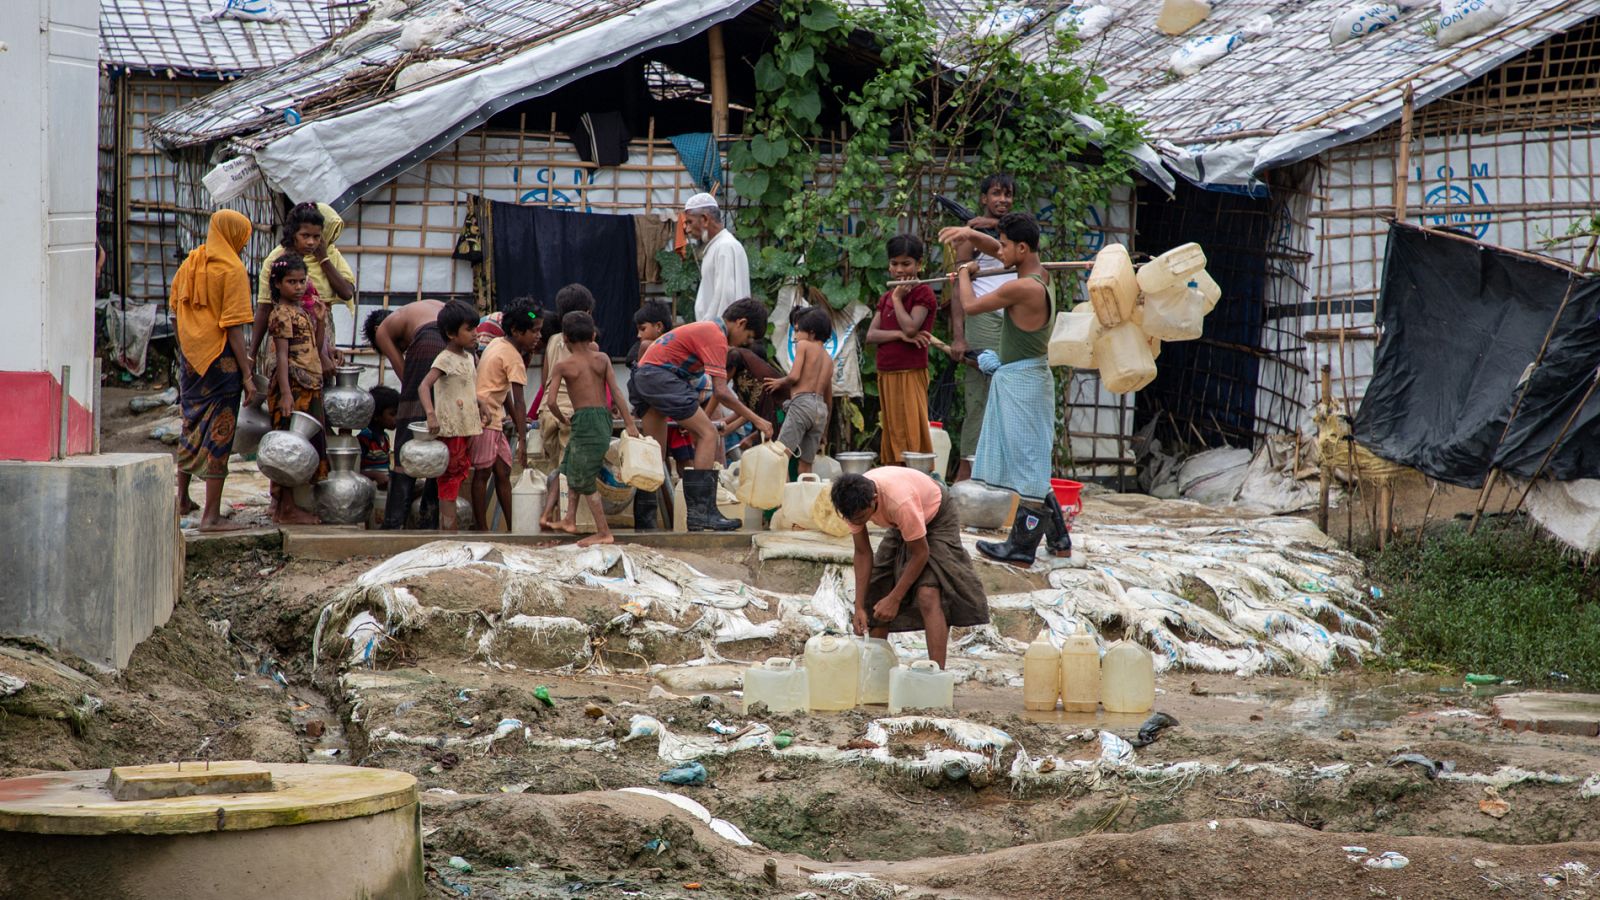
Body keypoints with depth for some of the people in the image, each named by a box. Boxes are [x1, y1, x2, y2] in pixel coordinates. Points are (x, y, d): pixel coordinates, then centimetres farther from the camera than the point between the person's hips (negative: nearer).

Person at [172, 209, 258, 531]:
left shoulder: (190, 262, 8)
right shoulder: (232, 269, -13)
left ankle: (183, 500, 33)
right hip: (220, 359, -7)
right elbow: (234, 327, -16)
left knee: (191, 426, 21)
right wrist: (247, 375, -14)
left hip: (190, 356, 7)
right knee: (218, 433, -2)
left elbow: (176, 307, 13)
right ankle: (211, 515, -1)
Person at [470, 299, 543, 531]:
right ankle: (482, 531, 1)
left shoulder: (497, 343, 12)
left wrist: (516, 421, 19)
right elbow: (519, 402, -19)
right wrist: (522, 440, -22)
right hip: (484, 419, -9)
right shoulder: (514, 358, -15)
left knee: (503, 472, 10)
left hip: (493, 419, 9)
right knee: (483, 474, -4)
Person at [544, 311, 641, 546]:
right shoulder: (602, 359, 5)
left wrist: (563, 419, 9)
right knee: (572, 469, 23)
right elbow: (616, 392, 0)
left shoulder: (563, 366, -5)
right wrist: (629, 423, 1)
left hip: (584, 420, -6)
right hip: (604, 417, 6)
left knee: (585, 480, 1)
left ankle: (604, 532, 1)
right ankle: (570, 520, 28)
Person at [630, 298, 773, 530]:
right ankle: (702, 511, -16)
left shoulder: (706, 329, 22)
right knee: (708, 434, -10)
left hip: (640, 378, 10)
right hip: (659, 375, -10)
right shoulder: (716, 337, -9)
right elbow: (721, 391, -16)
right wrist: (756, 420, -11)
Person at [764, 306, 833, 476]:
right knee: (806, 465, 8)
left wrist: (779, 382, 10)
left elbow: (794, 376, -11)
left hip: (801, 401, -7)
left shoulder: (804, 345, 3)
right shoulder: (828, 359, 23)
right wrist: (824, 431, 33)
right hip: (821, 408, 7)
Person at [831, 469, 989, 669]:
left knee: (928, 596, -24)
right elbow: (862, 553, -11)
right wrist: (859, 607, -15)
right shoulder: (854, 502, -23)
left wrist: (894, 599, -24)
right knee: (876, 594, 3)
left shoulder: (900, 502, -42)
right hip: (901, 526, 7)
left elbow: (920, 553, -29)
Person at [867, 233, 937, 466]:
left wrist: (897, 298, -8)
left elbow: (911, 327, -19)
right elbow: (871, 335, 4)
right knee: (892, 436, 9)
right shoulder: (885, 297, 15)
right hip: (886, 375, 7)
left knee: (912, 436, -10)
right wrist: (900, 335, -12)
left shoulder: (923, 292, -4)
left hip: (911, 374, -7)